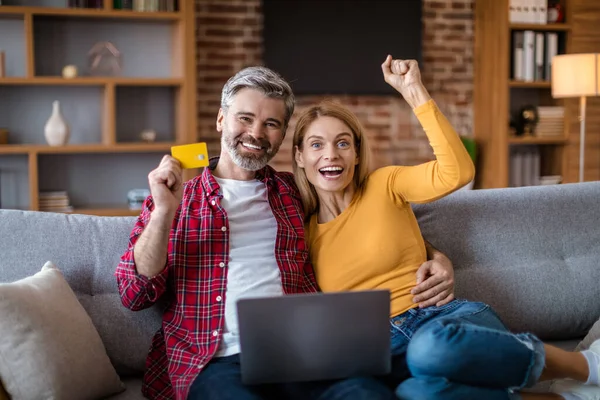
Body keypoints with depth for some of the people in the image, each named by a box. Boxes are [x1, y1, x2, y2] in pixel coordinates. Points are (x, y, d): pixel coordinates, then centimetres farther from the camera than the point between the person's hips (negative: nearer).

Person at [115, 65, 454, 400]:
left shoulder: (295, 193, 20)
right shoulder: (175, 198, 15)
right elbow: (135, 294, 7)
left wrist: (435, 256, 8)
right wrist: (164, 211, -6)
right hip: (218, 362, -1)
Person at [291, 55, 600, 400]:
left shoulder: (384, 186, 8)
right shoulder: (302, 232, 13)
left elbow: (457, 172, -10)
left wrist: (415, 91, -12)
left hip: (451, 319, -1)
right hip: (391, 348, 1)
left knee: (432, 344, -42)